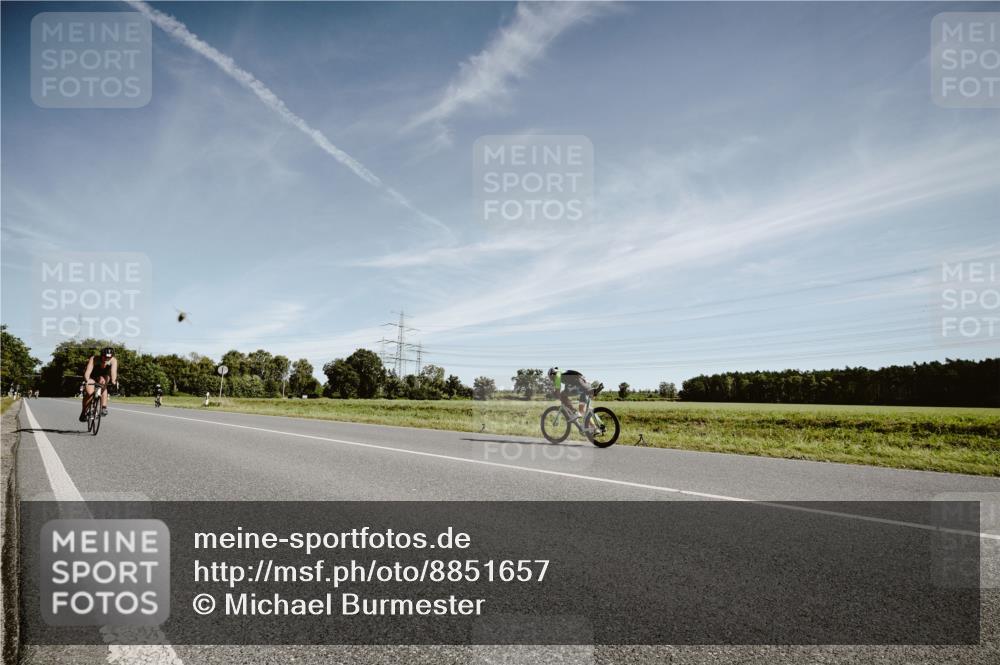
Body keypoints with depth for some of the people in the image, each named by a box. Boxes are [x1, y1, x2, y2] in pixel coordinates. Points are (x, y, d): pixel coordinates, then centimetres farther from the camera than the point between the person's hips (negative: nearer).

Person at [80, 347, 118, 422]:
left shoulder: (113, 360, -30)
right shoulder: (94, 359, -34)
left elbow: (113, 371, -45)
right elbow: (88, 371, -47)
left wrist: (114, 381, -64)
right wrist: (87, 380, -66)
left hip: (103, 376, 2)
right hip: (91, 377, -2)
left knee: (103, 381, -31)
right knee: (89, 393, -20)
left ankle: (104, 407, -28)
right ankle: (84, 412, 3)